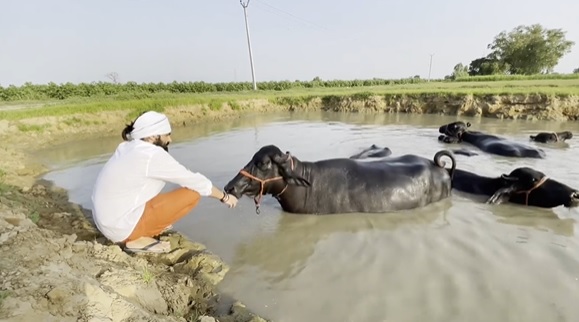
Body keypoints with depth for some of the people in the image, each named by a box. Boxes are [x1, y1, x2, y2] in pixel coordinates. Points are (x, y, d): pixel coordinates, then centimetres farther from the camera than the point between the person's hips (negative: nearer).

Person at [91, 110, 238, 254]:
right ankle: (140, 239, -7)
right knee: (193, 192, -10)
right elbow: (194, 180, -10)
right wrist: (224, 196, 2)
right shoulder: (152, 154, -18)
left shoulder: (128, 148, 6)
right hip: (123, 226, -9)